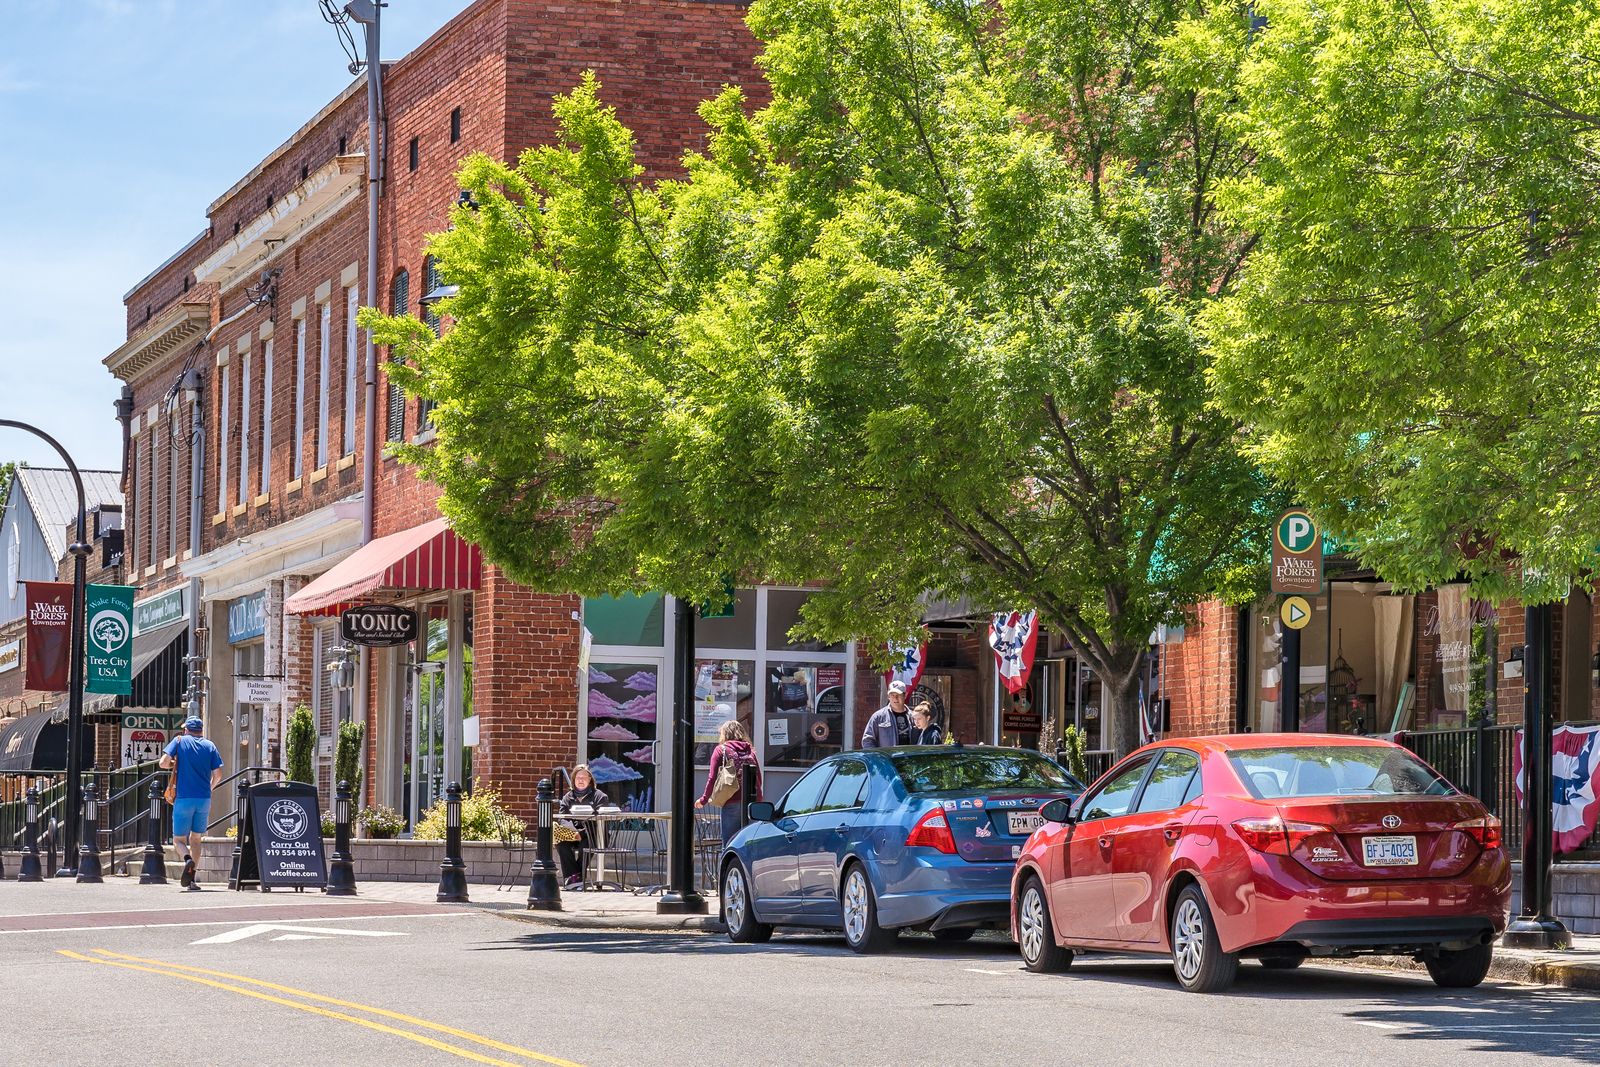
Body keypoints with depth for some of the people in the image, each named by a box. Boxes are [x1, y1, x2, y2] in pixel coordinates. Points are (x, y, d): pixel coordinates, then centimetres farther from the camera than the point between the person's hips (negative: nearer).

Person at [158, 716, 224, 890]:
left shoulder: (179, 741, 3)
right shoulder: (209, 746, 9)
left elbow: (163, 763, -7)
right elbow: (218, 775, 3)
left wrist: (174, 764, 14)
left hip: (184, 798, -2)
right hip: (204, 798, 3)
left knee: (179, 839, 5)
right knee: (196, 838, 16)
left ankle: (187, 859, -28)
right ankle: (192, 879, 11)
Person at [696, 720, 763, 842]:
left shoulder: (721, 750, 3)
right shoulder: (750, 750, 14)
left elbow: (712, 778, 0)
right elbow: (758, 777, 12)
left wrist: (704, 799, 10)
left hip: (731, 803, -4)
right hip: (752, 802, 4)